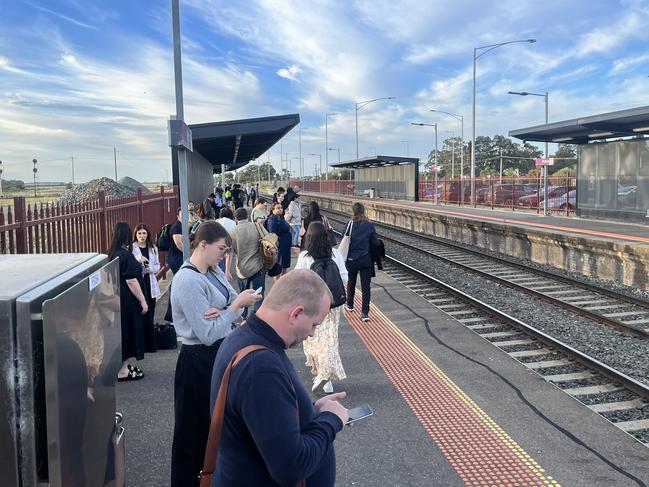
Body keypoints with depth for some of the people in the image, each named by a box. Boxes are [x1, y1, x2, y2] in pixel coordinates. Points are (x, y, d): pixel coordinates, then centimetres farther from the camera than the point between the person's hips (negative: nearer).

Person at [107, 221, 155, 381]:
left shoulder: (115, 254, 6)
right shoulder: (125, 255, -21)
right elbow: (131, 281, -21)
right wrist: (143, 301, -15)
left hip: (119, 298, 9)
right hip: (128, 300, -9)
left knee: (124, 332, 18)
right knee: (128, 331, 1)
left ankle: (124, 365, 29)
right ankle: (122, 370, 9)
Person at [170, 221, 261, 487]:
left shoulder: (214, 271, 4)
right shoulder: (187, 280, -23)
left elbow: (236, 304, 0)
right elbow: (208, 334, -25)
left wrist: (223, 312, -20)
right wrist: (236, 305, -21)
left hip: (220, 354, 9)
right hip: (198, 361, -9)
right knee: (195, 426, 9)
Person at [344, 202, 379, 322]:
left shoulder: (350, 225, -11)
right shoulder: (370, 226, -8)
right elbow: (376, 243, -2)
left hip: (351, 260, 0)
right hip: (366, 260, 0)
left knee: (351, 283, 21)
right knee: (366, 286, 2)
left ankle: (350, 305, 39)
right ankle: (365, 313, -2)